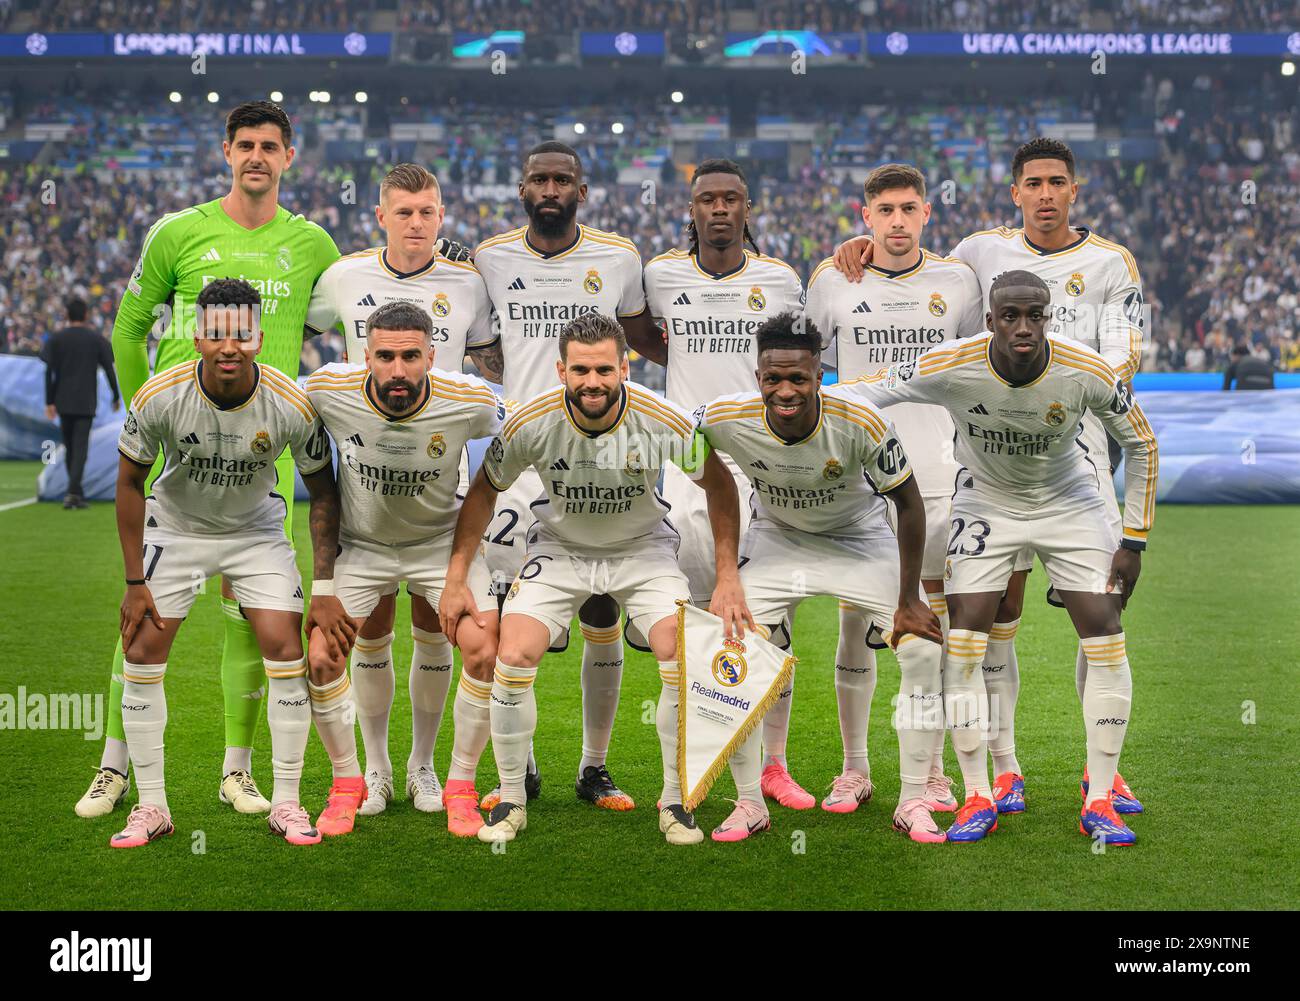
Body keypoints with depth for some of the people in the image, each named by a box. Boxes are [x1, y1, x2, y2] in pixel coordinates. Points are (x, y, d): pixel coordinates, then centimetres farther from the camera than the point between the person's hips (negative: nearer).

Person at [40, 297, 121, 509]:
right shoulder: (96, 338, 1)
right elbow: (109, 369, 1)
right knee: (80, 447, -5)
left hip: (63, 403, 2)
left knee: (69, 448, 13)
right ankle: (72, 493, -18)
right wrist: (116, 397, 12)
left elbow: (49, 371, -2)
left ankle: (77, 494, 19)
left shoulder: (56, 338, 3)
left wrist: (49, 402, 0)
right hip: (86, 403, -2)